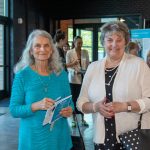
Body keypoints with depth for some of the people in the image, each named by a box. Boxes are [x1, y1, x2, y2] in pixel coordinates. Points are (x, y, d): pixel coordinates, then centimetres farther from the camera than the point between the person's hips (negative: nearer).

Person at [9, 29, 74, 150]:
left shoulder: (61, 74, 0)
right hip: (33, 137, -2)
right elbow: (14, 110, -9)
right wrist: (36, 106, -25)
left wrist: (69, 110, -13)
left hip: (59, 136, 3)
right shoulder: (22, 75, -8)